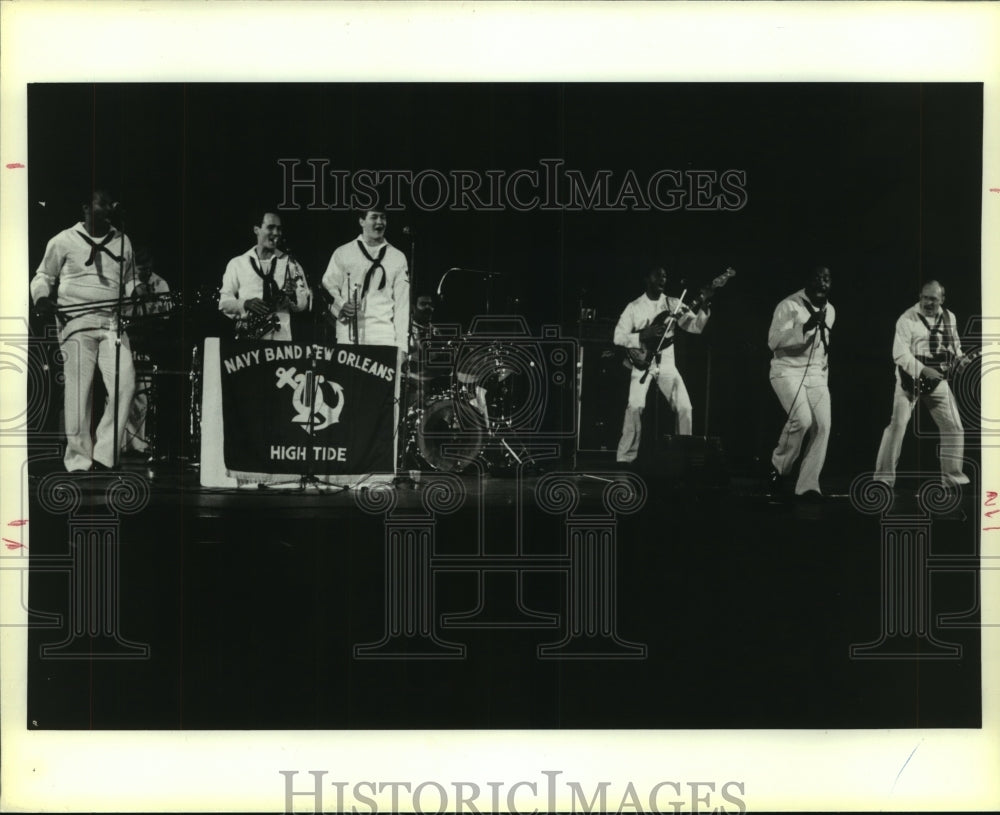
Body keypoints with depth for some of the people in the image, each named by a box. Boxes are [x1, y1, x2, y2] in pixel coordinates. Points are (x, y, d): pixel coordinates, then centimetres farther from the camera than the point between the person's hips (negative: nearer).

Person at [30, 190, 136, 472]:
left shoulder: (122, 242, 17)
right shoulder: (64, 241, 8)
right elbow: (43, 276, 14)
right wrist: (41, 297, -6)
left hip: (113, 323, 3)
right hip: (76, 321, -3)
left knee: (125, 384, -13)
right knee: (79, 390, -6)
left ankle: (104, 454, -5)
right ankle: (79, 459, 2)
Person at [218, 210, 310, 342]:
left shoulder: (290, 264, 11)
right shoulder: (237, 263, 9)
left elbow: (303, 303, 10)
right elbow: (224, 302, 7)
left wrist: (292, 296, -12)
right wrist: (245, 304, -12)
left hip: (281, 337, 1)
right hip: (247, 337, 0)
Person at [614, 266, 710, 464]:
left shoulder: (673, 304, 6)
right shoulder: (634, 307, 1)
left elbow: (695, 326, -3)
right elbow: (618, 337, -4)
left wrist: (704, 307, -21)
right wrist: (644, 336, -18)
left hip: (666, 364, 3)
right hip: (642, 363, -2)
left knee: (684, 406, -8)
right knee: (636, 406, -20)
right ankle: (626, 457, -11)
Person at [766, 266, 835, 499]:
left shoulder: (830, 310, 12)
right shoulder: (789, 305, -11)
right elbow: (773, 342, -20)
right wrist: (805, 327, -29)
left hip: (816, 374, 6)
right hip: (788, 371, -6)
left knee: (822, 426, -10)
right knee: (802, 420, -25)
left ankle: (808, 485, -6)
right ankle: (779, 466, 1)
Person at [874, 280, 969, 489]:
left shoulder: (949, 318, 7)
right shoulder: (907, 319, -12)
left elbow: (954, 345, 21)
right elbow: (900, 353, -19)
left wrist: (959, 358, -2)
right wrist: (923, 371, -28)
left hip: (937, 380, 5)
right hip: (911, 379, -5)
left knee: (954, 427, 5)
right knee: (897, 424, -13)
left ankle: (952, 475, 19)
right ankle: (884, 477, -7)